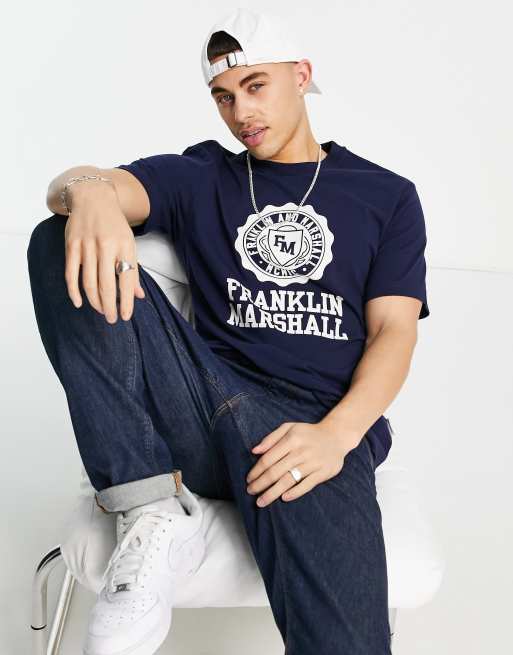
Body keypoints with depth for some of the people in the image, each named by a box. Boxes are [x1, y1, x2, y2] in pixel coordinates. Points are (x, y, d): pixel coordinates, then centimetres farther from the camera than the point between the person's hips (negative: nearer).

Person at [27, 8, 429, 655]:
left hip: (318, 425, -3)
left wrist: (336, 434, -15)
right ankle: (151, 513, -21)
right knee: (61, 242, -18)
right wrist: (89, 192, -26)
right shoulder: (200, 178, 19)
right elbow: (70, 186, 2)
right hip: (205, 401, 4)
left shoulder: (388, 196, 17)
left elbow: (394, 330, 5)